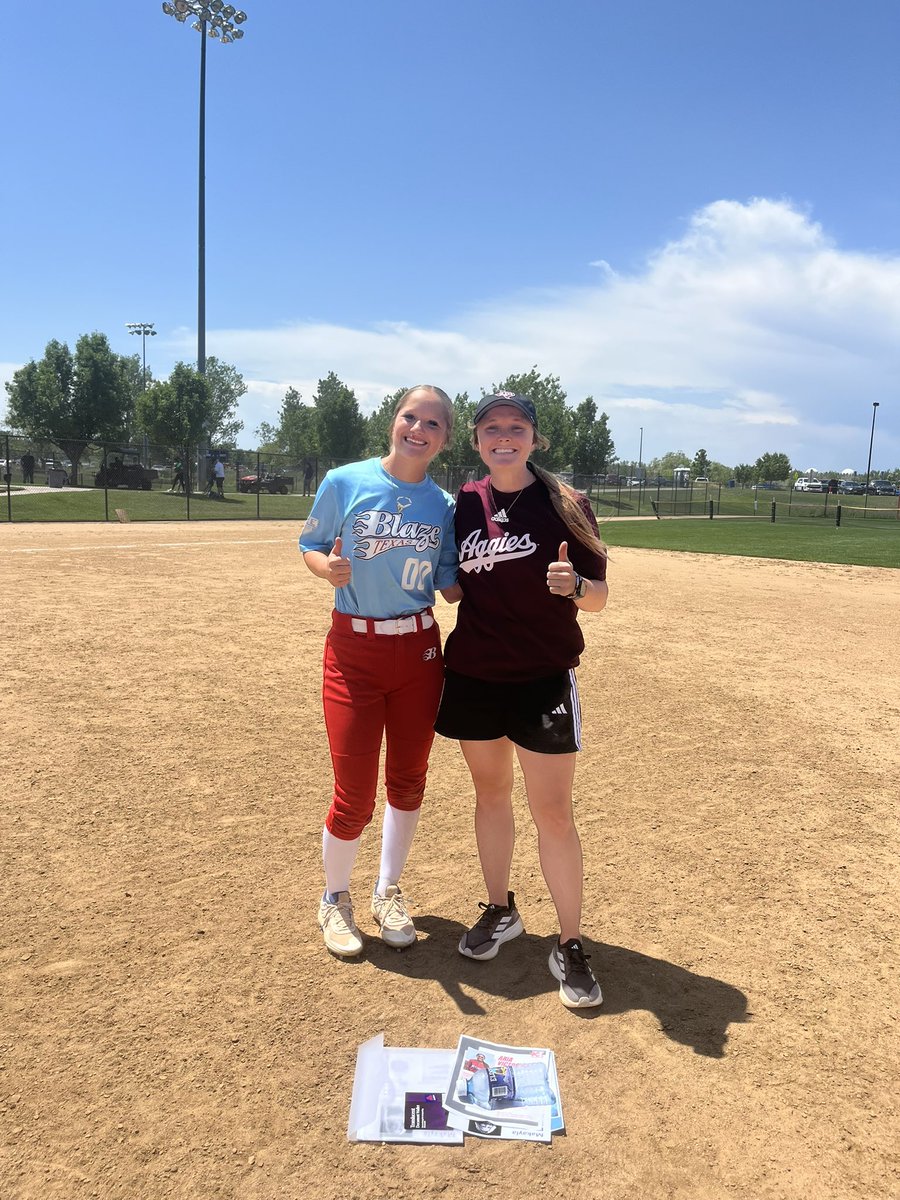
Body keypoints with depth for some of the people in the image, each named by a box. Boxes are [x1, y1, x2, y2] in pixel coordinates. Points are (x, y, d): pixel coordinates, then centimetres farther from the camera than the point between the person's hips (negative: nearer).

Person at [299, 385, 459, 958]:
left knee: (408, 781, 13)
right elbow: (311, 545, 5)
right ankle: (335, 899, 29)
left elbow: (450, 586, 7)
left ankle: (389, 892, 37)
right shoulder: (344, 482, -6)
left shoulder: (444, 505, 2)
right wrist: (327, 567, -16)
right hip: (354, 650, -3)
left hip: (419, 649, 3)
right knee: (355, 797, 0)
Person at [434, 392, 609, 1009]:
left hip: (544, 679, -4)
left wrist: (573, 584, -27)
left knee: (553, 811, 0)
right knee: (490, 792, 16)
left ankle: (570, 945, 16)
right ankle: (501, 911, 36)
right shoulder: (464, 502, 3)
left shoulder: (565, 504, -7)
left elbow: (598, 598, -7)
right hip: (473, 674, 4)